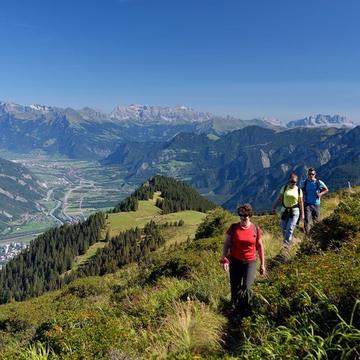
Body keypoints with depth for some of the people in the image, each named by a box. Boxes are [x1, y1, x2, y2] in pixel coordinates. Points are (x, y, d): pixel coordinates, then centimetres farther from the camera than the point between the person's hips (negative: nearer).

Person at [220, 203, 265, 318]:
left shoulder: (255, 229, -2)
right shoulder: (233, 228, -4)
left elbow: (260, 247, 5)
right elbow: (226, 244, 1)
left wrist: (262, 264, 6)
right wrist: (224, 260, -9)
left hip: (250, 262, -1)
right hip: (235, 262, 1)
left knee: (246, 287, -13)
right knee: (235, 288, 8)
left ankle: (245, 312, 10)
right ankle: (236, 311, 28)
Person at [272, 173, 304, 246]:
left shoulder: (299, 190, 0)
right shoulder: (284, 188, 2)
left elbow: (301, 203, 4)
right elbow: (279, 199, 4)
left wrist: (302, 214, 5)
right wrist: (274, 207, -3)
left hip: (294, 211, -2)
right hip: (284, 210, 2)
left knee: (290, 228, -11)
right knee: (283, 227, 5)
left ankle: (286, 243, -5)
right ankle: (289, 240, 26)